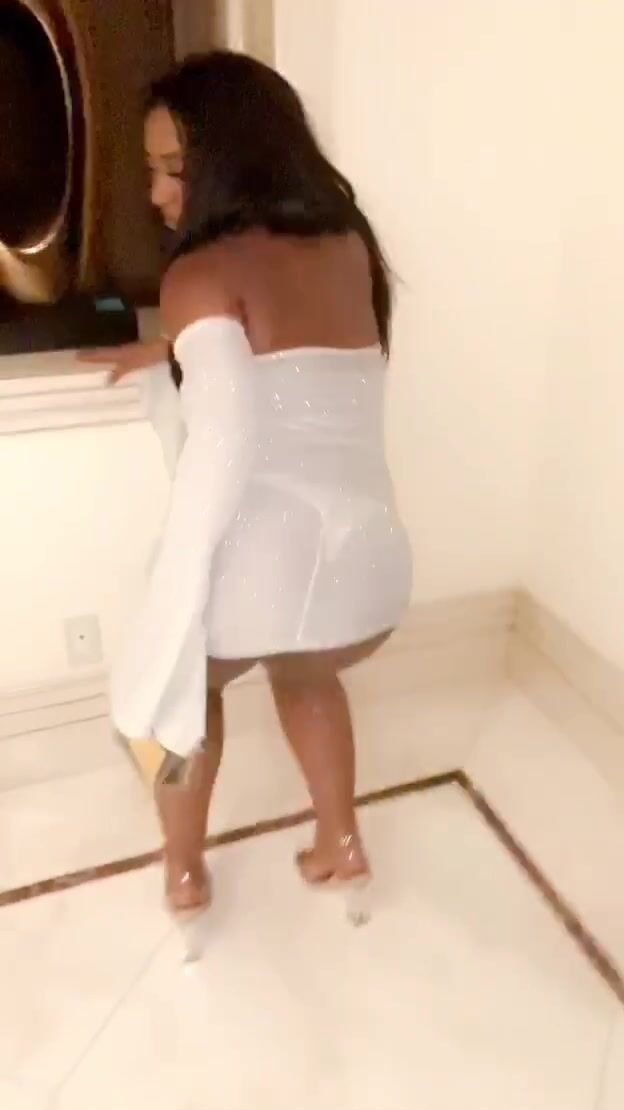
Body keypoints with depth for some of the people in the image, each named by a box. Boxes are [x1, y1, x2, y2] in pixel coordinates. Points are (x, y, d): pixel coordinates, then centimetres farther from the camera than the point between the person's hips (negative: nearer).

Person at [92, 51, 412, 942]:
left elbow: (225, 435, -19)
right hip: (371, 562, 5)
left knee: (196, 672, 32)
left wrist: (175, 602, -16)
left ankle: (184, 869, 44)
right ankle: (341, 844, 44)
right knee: (305, 671, 40)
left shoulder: (202, 273, -3)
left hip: (262, 554, -5)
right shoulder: (351, 247, 17)